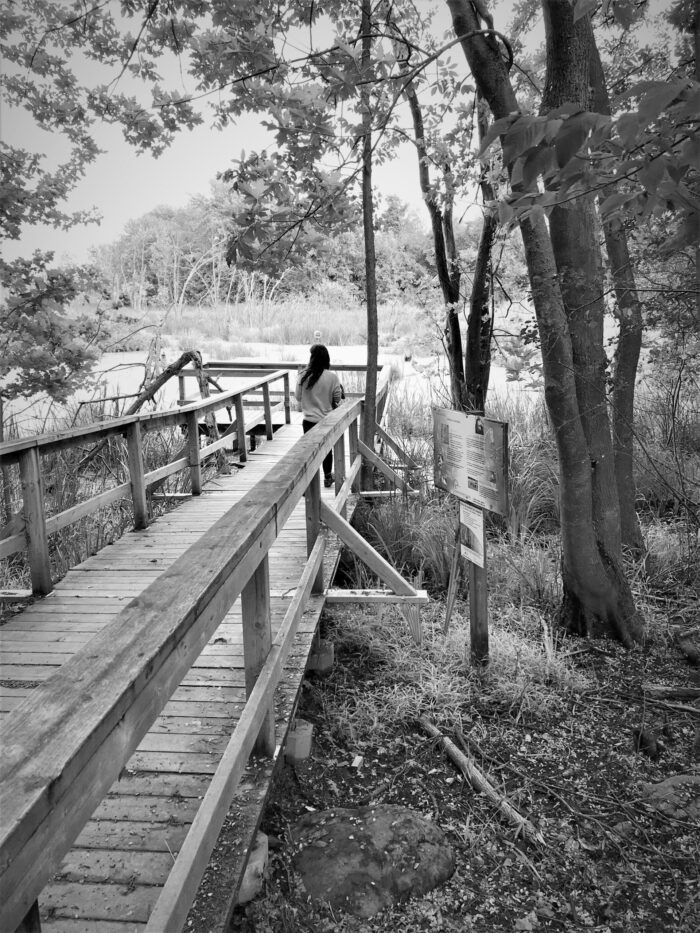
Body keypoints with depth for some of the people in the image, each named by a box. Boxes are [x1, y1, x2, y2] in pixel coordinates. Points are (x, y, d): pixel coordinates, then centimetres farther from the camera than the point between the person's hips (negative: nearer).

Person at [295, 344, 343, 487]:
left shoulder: (303, 376, -11)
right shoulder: (332, 377, -13)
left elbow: (298, 397, -1)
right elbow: (337, 399, -5)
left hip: (309, 420, 0)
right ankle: (327, 477, 33)